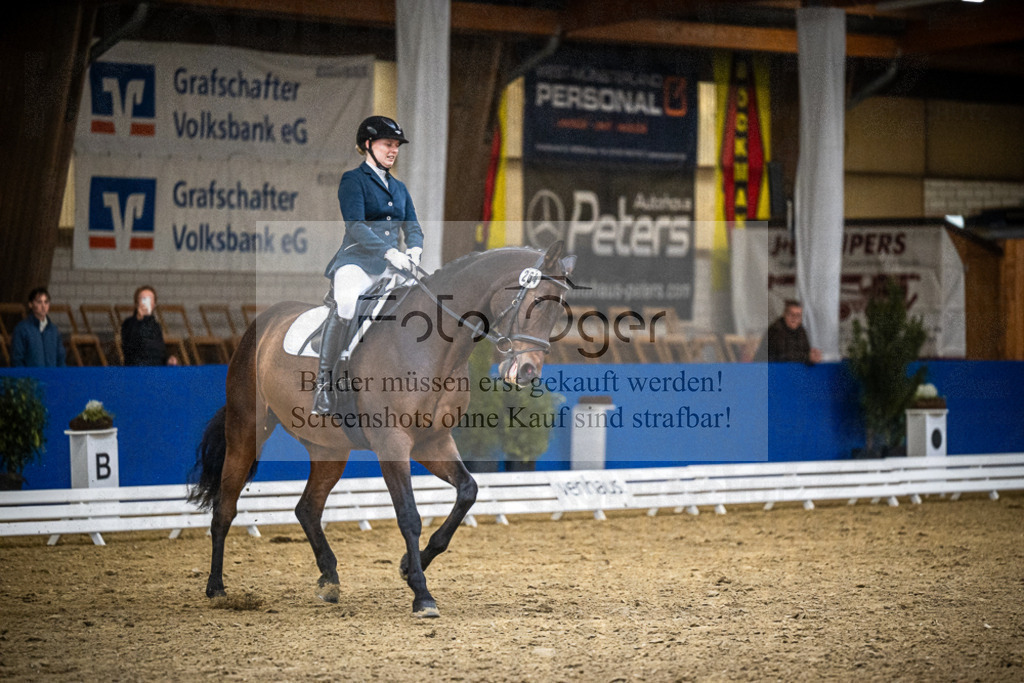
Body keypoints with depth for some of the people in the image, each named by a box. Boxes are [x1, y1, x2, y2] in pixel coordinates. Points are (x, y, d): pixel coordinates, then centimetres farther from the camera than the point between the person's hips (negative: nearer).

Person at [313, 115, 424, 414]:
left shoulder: (399, 187, 24)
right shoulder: (353, 180, 3)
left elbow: (412, 224, 14)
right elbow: (355, 225, -12)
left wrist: (414, 249, -11)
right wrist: (389, 252, -25)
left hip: (392, 267, 7)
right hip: (356, 262, -7)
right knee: (344, 306, -35)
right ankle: (323, 387, -31)